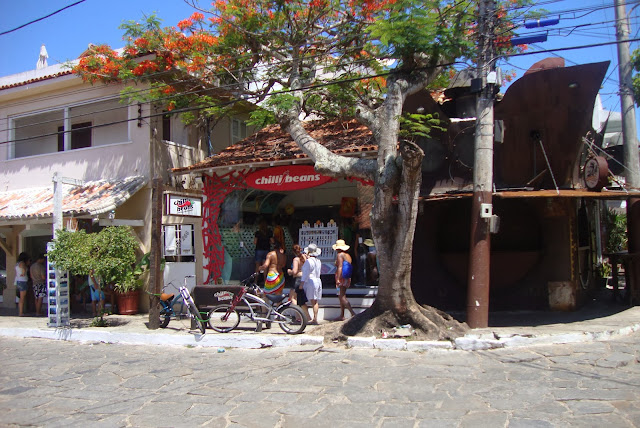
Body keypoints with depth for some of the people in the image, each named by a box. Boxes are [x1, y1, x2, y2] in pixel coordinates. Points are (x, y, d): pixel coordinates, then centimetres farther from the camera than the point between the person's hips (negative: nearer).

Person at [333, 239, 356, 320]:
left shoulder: (340, 255, -10)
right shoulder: (348, 255, 14)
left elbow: (340, 267, -19)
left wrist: (338, 279, -24)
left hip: (341, 277, -9)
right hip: (347, 278, 9)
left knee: (342, 297, -11)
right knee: (341, 297, 13)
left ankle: (353, 313, -20)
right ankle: (342, 316, 15)